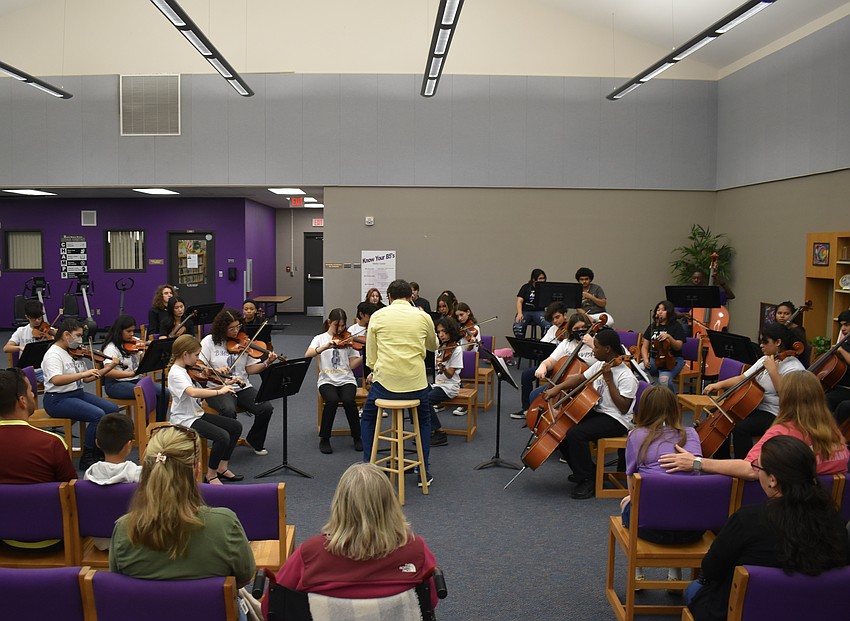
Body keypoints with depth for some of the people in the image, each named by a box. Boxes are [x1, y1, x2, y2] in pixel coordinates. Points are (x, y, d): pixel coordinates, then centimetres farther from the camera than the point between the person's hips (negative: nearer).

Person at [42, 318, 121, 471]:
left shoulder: (76, 352, 10)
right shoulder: (53, 354, -15)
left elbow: (85, 379, 14)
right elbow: (56, 380, -32)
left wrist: (108, 368, 5)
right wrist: (83, 373, -38)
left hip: (78, 394, 9)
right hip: (58, 399, -8)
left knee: (112, 409, -6)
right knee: (98, 415, -25)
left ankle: (100, 449, 10)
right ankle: (87, 457, -11)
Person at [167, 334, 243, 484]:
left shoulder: (184, 370, 10)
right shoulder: (176, 373, -21)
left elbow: (199, 391, 14)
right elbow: (193, 392, -39)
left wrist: (221, 387, 1)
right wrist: (220, 392, -33)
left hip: (196, 414, 10)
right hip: (185, 420, -10)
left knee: (236, 426, 6)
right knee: (222, 437, -26)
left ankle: (222, 467, 14)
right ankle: (211, 475, -6)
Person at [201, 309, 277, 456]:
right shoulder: (209, 342, -1)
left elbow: (250, 369, 2)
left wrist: (267, 363, -15)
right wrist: (216, 370, -25)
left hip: (242, 387, 4)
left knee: (266, 408, -19)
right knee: (229, 411, -35)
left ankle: (255, 442, 9)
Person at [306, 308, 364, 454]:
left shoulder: (347, 340, 10)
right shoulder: (320, 338, 6)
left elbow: (353, 365, 2)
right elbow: (307, 355, -12)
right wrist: (325, 347, -27)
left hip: (346, 380, 1)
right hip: (327, 380, -1)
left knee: (348, 400, -31)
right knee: (332, 400, -33)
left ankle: (357, 437, -8)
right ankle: (324, 439, -12)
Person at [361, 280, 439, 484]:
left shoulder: (377, 316, 1)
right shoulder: (423, 317, 2)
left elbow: (370, 356, 4)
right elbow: (433, 346, 21)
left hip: (384, 382, -1)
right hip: (415, 382, 1)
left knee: (368, 418, 28)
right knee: (424, 421, 28)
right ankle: (424, 471, 24)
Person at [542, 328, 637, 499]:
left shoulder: (626, 376, -20)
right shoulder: (600, 366, 6)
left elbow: (623, 408, -24)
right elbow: (579, 379, 16)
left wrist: (609, 381, -26)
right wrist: (557, 388, 2)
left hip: (616, 421, -9)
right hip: (596, 412, 9)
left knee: (575, 433, -29)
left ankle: (587, 481, -13)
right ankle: (582, 471, 14)